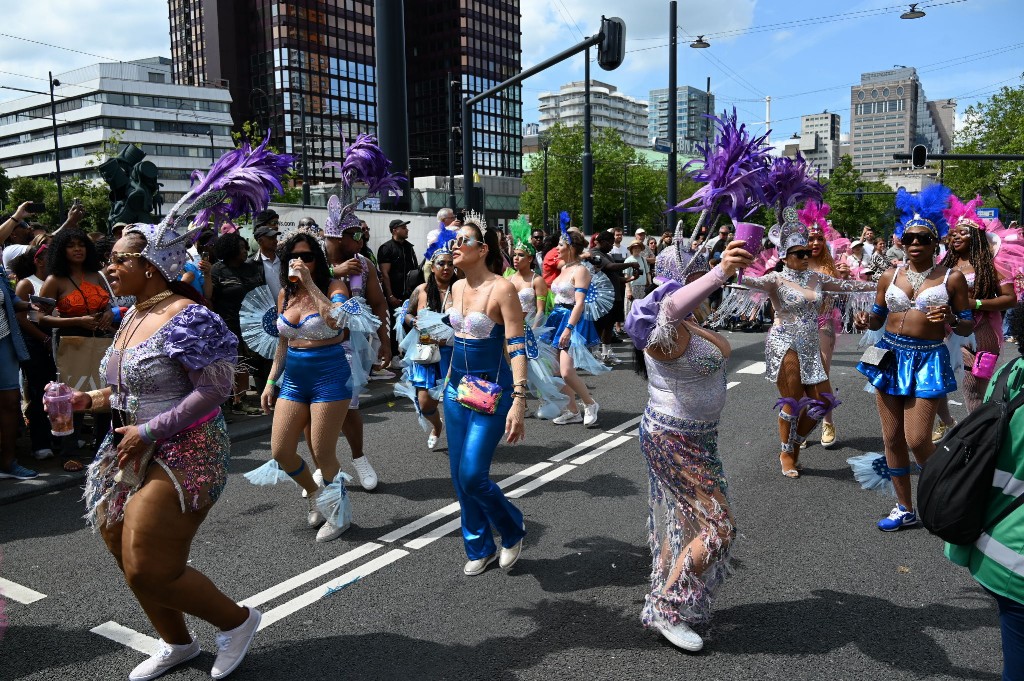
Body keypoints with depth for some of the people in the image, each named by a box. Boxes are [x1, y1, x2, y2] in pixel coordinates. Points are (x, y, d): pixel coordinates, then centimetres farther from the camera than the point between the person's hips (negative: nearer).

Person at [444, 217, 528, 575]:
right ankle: (480, 548, 28)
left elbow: (517, 347, -19)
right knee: (459, 476, 10)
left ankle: (513, 529, 18)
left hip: (492, 390, -7)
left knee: (472, 475, -10)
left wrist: (519, 400, -26)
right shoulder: (457, 287, 7)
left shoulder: (502, 288, -14)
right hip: (457, 386, 7)